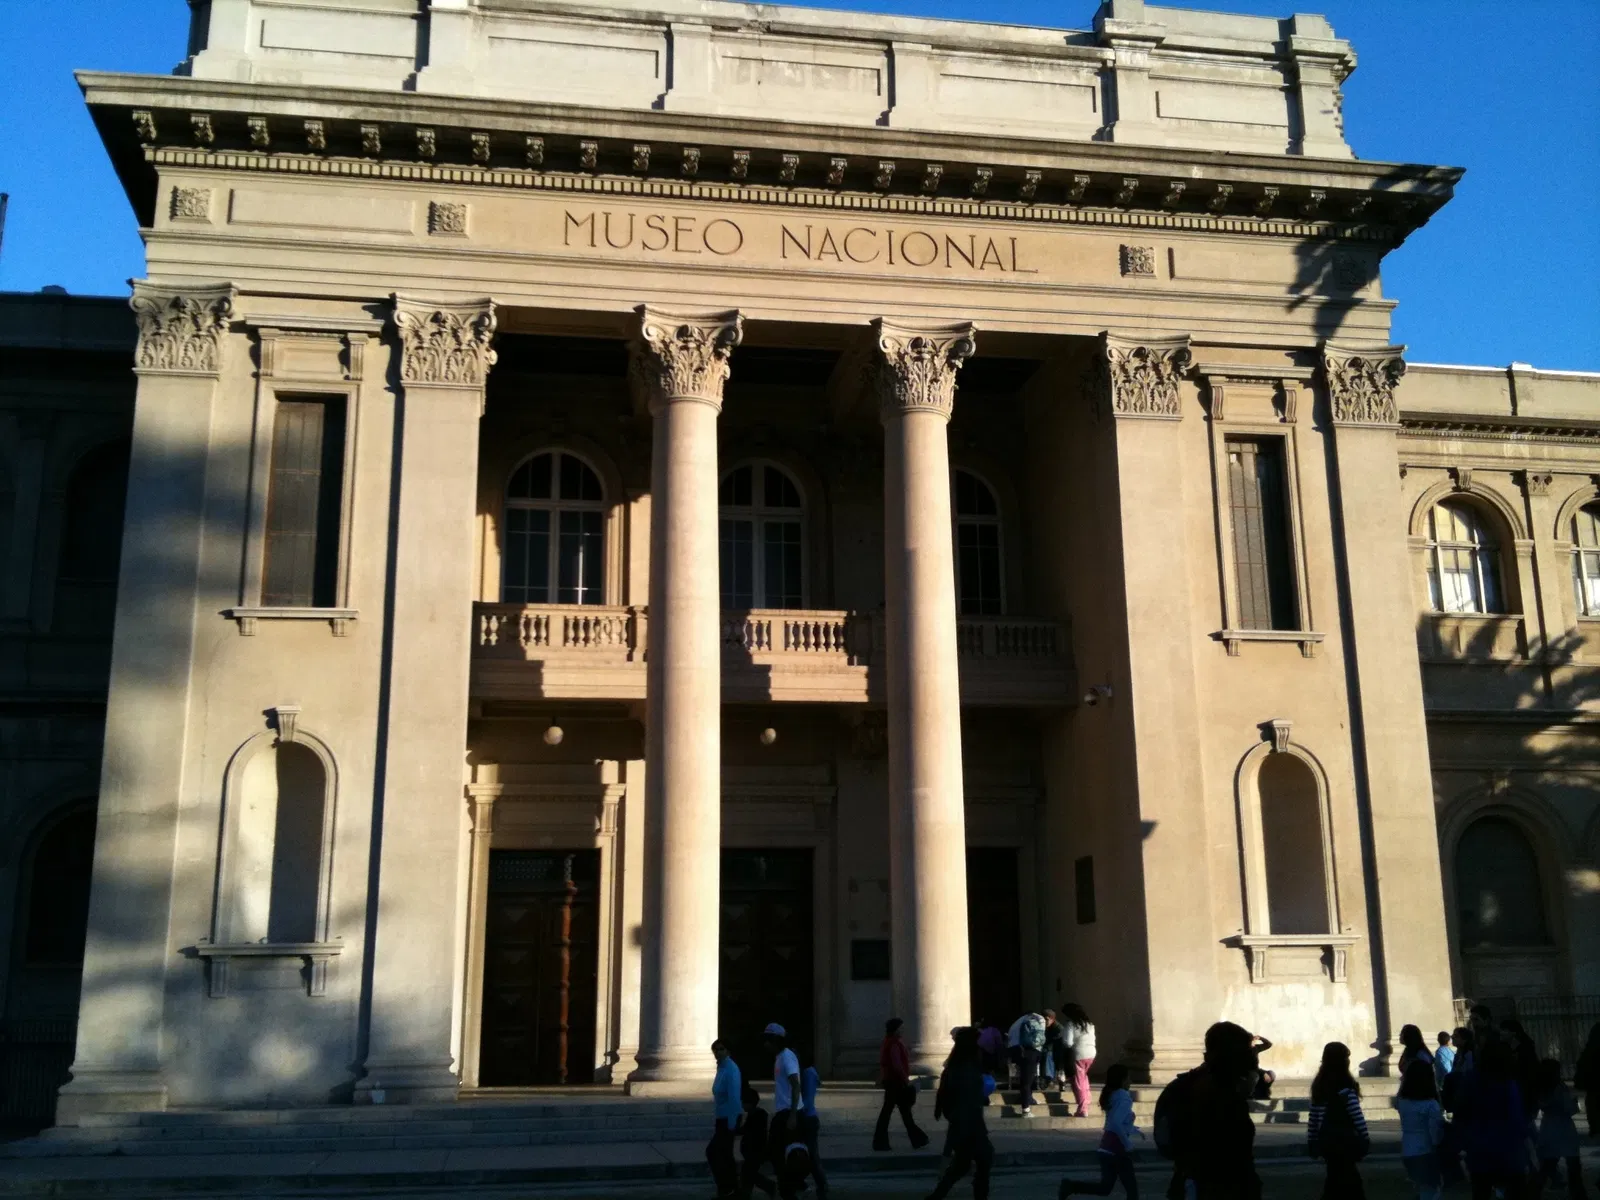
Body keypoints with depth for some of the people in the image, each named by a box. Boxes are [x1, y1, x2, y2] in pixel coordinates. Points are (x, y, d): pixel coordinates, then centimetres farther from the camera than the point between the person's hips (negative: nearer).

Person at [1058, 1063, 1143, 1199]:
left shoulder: (1112, 1095, 12)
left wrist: (1134, 1130, 28)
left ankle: (1071, 1186, -5)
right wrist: (1127, 1143, -19)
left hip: (1107, 1146, 8)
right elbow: (1117, 1123, -29)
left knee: (1105, 1187, 12)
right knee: (1131, 1188, 4)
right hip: (1117, 1147, -8)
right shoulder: (1124, 1097, -15)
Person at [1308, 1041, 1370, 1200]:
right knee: (1345, 1179, 0)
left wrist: (1311, 1142, 13)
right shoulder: (1345, 1087, -12)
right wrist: (1365, 1140, -6)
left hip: (1326, 1141, 6)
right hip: (1344, 1141, -6)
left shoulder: (1319, 1086, 8)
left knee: (1335, 1178, 15)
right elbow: (1357, 1117, -15)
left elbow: (1314, 1118, 9)